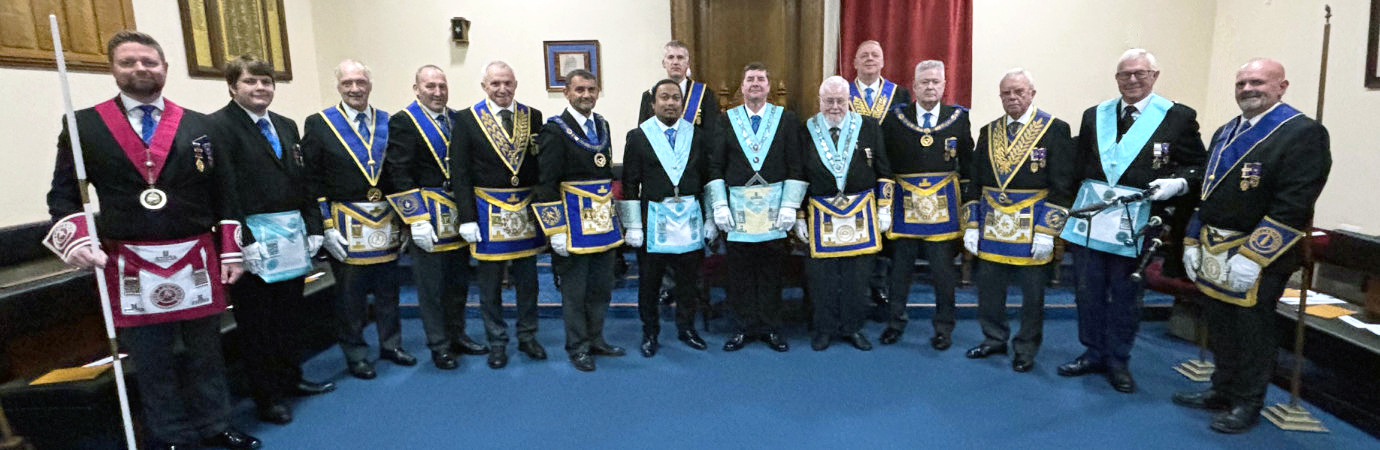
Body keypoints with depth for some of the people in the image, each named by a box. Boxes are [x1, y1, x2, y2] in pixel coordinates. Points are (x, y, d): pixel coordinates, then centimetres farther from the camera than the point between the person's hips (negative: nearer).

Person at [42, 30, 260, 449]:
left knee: (204, 352, 12)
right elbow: (63, 193, 3)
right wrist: (77, 240, -15)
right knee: (150, 360, 10)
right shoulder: (83, 125, 3)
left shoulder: (200, 126, 5)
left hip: (196, 259, 1)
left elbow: (225, 194, 6)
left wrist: (231, 252, 2)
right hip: (130, 265, -1)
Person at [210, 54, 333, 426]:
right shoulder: (218, 127, -8)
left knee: (291, 313, 17)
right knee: (256, 321, 6)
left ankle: (290, 379, 33)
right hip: (253, 239, -7)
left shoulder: (287, 126, 14)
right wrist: (241, 239, -19)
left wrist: (313, 227, 8)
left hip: (291, 237, 7)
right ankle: (266, 396, 19)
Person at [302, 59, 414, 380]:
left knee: (388, 290, 13)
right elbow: (312, 181, -4)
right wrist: (325, 226, -10)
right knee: (350, 295, 6)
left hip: (387, 222, 3)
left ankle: (391, 344, 29)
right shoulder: (319, 124, -1)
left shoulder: (388, 123, 7)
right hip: (347, 224, -3)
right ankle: (355, 354, 21)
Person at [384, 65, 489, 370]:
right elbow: (399, 176, -13)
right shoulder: (403, 122, -8)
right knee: (431, 285, 5)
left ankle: (457, 336, 32)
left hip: (459, 216, 6)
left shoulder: (458, 120, 10)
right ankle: (439, 346, 19)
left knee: (458, 282, 16)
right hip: (428, 218, -6)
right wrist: (417, 220, -18)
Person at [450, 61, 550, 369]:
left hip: (527, 210, 2)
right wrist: (467, 218, -10)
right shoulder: (468, 119, -3)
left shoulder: (533, 117, 4)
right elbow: (461, 174, -5)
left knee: (528, 279, 12)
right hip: (488, 212, -2)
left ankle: (527, 336, 27)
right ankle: (497, 341, 23)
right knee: (489, 282, 8)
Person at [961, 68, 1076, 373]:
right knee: (988, 289, 11)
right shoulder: (988, 132, 9)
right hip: (991, 226, 4)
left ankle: (1026, 349, 24)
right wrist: (971, 225, 4)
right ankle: (994, 339, 30)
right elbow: (975, 182, 10)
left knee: (1032, 295, 8)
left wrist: (1047, 231, -14)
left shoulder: (1055, 130, -4)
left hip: (1032, 229, -3)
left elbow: (1062, 185, -8)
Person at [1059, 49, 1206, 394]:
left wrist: (1177, 183, -19)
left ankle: (1118, 362, 24)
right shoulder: (1094, 116, 9)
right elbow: (1078, 166, 10)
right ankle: (1093, 353, 28)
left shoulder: (1179, 117, 0)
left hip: (1135, 223, -3)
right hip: (1089, 220, 3)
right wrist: (1073, 207, 2)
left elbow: (1199, 167, 1)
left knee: (1126, 297, 9)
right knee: (1088, 292, 12)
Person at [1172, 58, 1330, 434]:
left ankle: (1247, 403, 21)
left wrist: (1252, 257, -22)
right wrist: (1192, 241, 11)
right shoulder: (1225, 132, 14)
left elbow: (1293, 206, -18)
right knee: (1220, 327, 16)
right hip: (1213, 253, 7)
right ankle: (1222, 391, 32)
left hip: (1258, 257, -7)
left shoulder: (1304, 133, -10)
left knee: (1251, 330, 6)